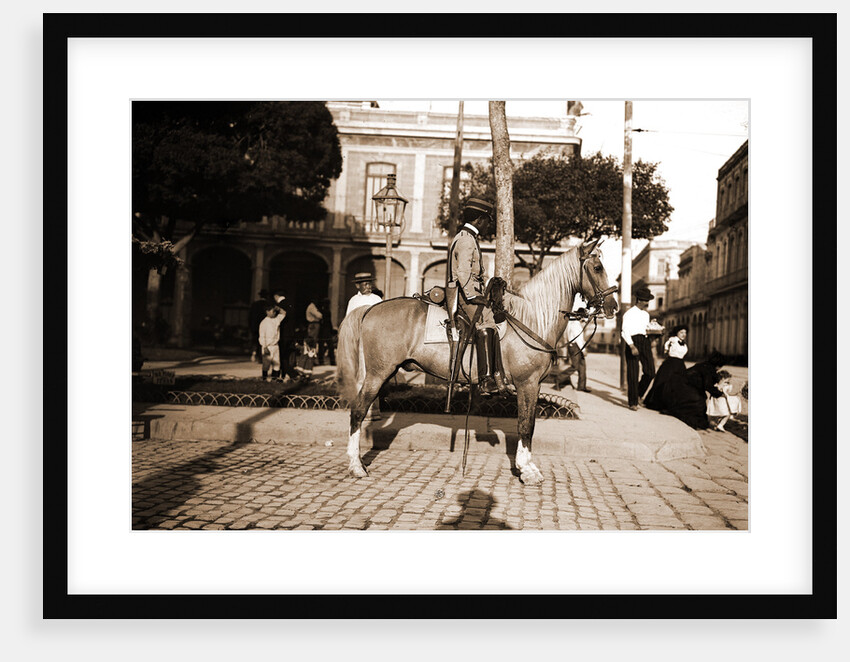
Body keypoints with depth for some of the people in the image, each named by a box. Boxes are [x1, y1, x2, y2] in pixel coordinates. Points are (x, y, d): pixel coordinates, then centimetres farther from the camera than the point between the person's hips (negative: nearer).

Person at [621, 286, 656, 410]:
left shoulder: (646, 314, 19)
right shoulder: (629, 313, -4)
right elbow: (625, 331, -12)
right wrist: (632, 346, -22)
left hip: (645, 341, 6)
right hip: (632, 341, -6)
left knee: (650, 371, -2)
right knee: (633, 373, -4)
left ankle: (639, 394, 22)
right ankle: (633, 402, 3)